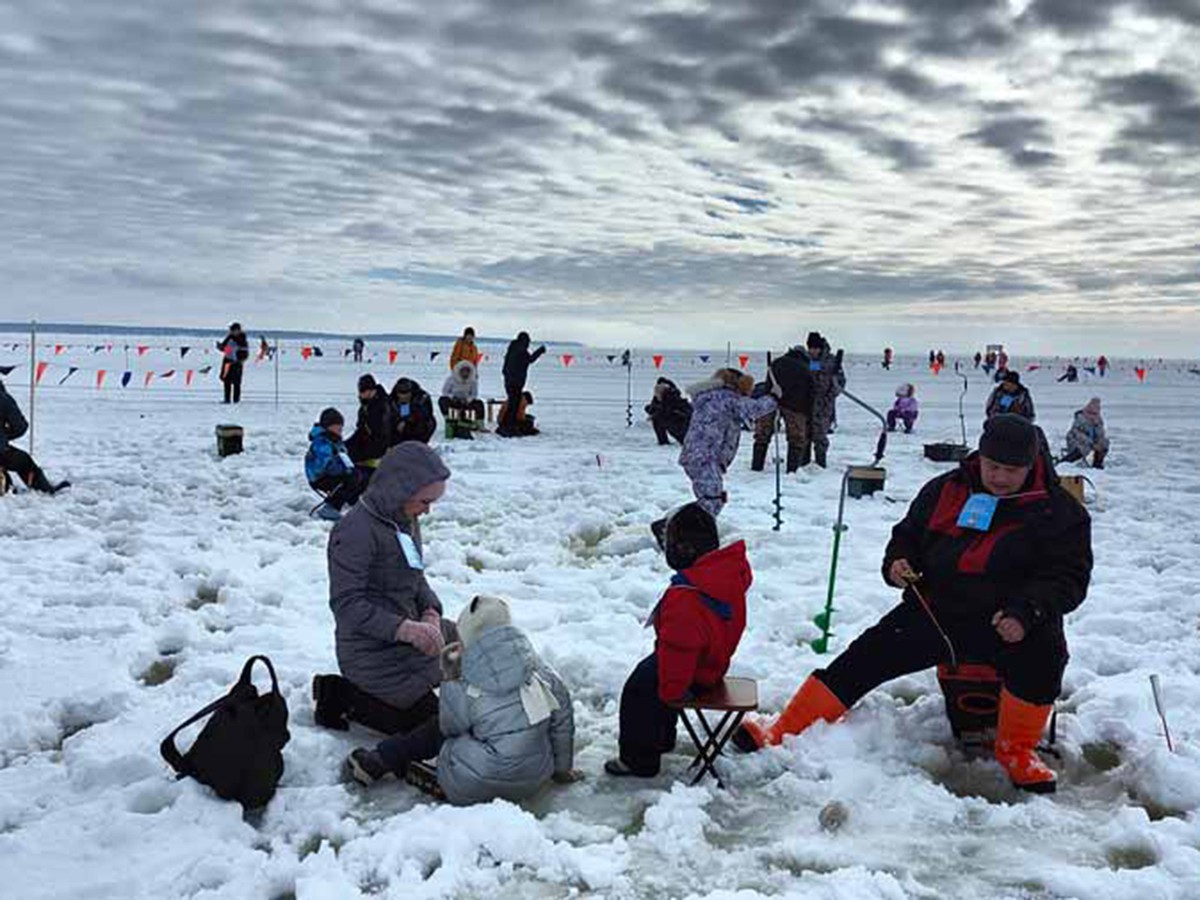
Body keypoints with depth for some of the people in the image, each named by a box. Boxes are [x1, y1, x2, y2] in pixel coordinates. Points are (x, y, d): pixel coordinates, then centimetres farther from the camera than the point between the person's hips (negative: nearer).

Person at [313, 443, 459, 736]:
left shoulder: (406, 519, 3)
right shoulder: (357, 530, -24)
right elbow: (345, 604, -26)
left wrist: (430, 611, -8)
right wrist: (403, 628, -36)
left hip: (406, 640, 9)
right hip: (374, 654, -9)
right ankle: (340, 695, 3)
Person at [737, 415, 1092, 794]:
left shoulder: (1061, 512, -1)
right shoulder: (944, 490, 8)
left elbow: (1068, 578, -4)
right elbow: (908, 534, 20)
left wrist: (1026, 612, -22)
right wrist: (897, 563, -4)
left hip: (1006, 625, -2)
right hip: (934, 612, 3)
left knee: (1043, 650, -32)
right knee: (867, 656, -9)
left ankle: (1016, 748, -7)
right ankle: (782, 731, -6)